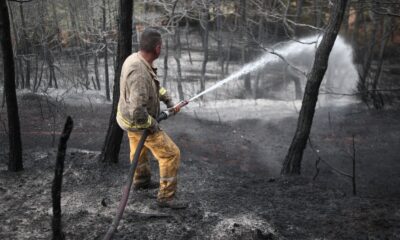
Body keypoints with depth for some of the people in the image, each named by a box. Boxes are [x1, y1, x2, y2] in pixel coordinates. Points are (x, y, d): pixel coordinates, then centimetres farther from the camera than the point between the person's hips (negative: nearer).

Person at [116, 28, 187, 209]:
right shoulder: (139, 72, -37)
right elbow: (137, 110, -40)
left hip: (131, 117, 10)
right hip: (139, 123, -10)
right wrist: (152, 125, -24)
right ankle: (166, 196, 7)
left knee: (139, 150, 31)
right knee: (170, 154, -2)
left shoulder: (135, 59, -6)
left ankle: (142, 180, 55)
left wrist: (168, 101, 6)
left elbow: (153, 85, 11)